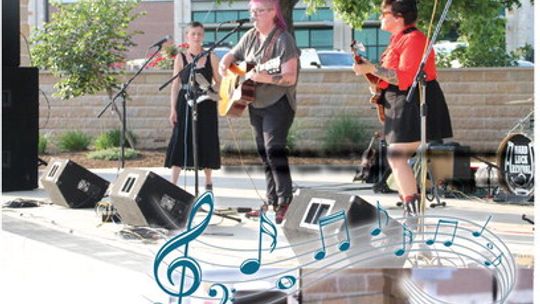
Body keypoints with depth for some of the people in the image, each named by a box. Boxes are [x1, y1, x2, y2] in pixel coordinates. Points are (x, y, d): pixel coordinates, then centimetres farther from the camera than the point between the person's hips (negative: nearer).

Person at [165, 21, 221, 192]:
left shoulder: (211, 58, 5)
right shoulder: (181, 58, 4)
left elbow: (219, 82, 9)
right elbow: (175, 85, 3)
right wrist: (173, 109, -3)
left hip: (206, 105, 1)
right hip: (185, 104, -1)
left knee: (206, 142, 4)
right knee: (180, 140, -6)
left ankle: (208, 183, 16)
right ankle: (172, 183, -6)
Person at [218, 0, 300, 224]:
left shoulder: (283, 39, -16)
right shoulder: (251, 36, 7)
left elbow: (290, 77, -21)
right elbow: (233, 54, 22)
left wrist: (265, 78, -36)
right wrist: (225, 64, -1)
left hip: (277, 104, -8)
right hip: (256, 104, 8)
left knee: (274, 151, -16)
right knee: (264, 154, 10)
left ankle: (285, 204, -13)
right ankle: (271, 202, 17)